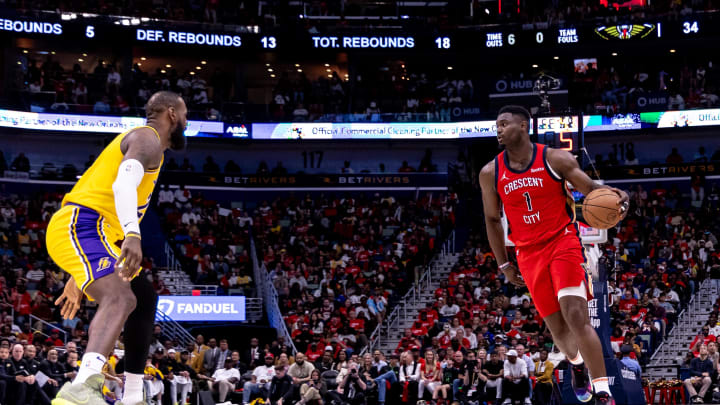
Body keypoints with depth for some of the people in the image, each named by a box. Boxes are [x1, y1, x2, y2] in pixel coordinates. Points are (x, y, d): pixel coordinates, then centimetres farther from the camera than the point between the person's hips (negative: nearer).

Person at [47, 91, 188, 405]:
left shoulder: (139, 141, 30)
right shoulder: (148, 139, -3)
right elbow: (124, 182, -25)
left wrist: (78, 278, 31)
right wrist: (132, 235, -42)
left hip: (76, 231, 11)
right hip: (78, 228, -11)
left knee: (145, 298, 20)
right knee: (121, 299, -31)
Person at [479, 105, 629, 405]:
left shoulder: (555, 159, -6)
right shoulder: (490, 174, 1)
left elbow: (589, 187, -1)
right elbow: (492, 220, 12)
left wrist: (612, 194, -25)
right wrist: (504, 265, 11)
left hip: (563, 242, -3)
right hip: (529, 254, 3)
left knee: (576, 316, -19)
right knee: (557, 327, 8)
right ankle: (577, 364, 43)